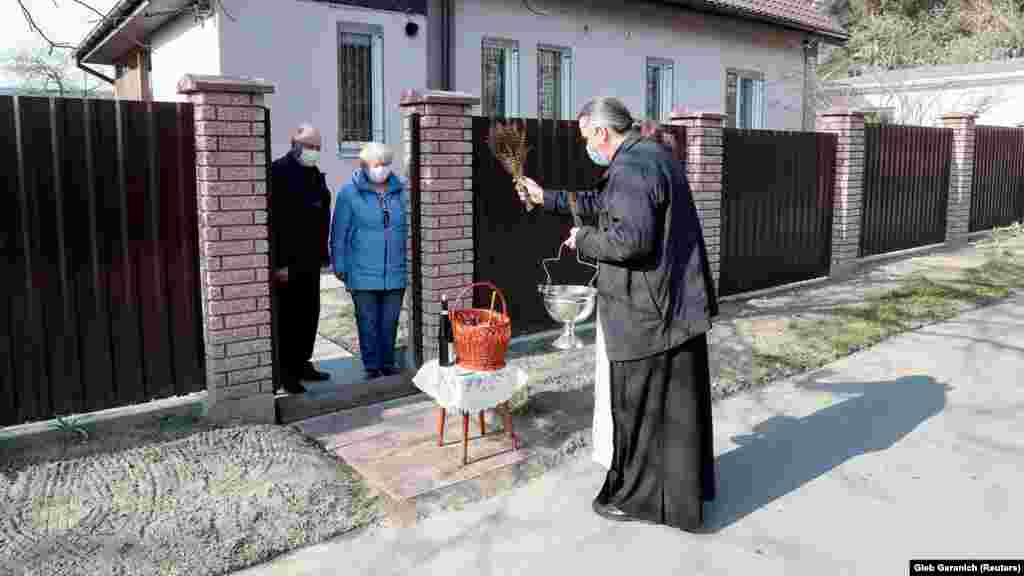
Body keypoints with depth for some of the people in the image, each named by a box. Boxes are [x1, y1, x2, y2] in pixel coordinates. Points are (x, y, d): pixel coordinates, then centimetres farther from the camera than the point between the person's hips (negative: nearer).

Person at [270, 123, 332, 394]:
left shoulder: (315, 174, 15)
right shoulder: (278, 171, -10)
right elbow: (272, 220, -17)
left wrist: (323, 254, 15)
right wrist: (279, 262, -20)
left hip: (310, 261, 8)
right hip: (288, 262, -8)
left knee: (310, 314, 13)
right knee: (288, 316, -1)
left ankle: (303, 363, 25)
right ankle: (286, 371, 8)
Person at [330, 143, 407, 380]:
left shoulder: (400, 191, 4)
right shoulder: (349, 193, -4)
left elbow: (408, 230, 10)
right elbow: (339, 234, 0)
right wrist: (340, 267, -1)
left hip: (396, 274, 3)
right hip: (363, 275, -2)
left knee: (390, 322, 13)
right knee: (368, 323, 7)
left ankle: (388, 364, 28)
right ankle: (372, 367, 21)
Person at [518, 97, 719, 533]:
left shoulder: (630, 167, -20)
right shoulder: (654, 153, 13)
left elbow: (629, 239, -29)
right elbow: (604, 203, 23)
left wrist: (583, 239, -12)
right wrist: (547, 198, 25)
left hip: (647, 314, -10)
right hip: (679, 302, 10)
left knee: (640, 407, 5)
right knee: (677, 402, 20)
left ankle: (639, 497, 21)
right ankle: (687, 489, 36)